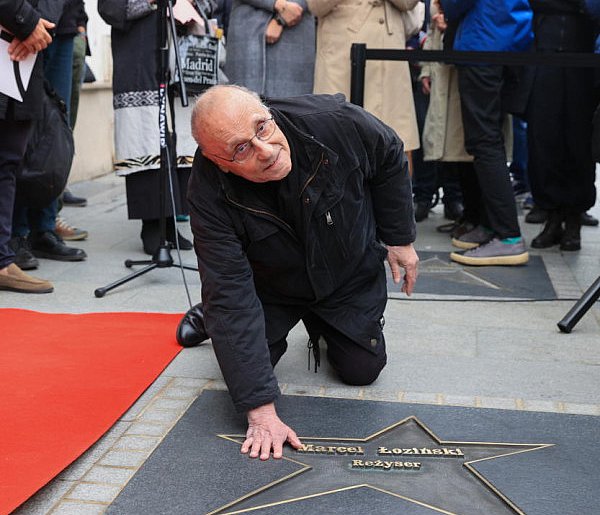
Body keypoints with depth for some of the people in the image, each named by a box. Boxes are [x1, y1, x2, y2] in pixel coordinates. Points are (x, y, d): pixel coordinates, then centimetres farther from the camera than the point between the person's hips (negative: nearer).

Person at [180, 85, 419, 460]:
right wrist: (261, 411, -39)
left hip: (350, 275, 2)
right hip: (270, 287, -1)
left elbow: (390, 157, -10)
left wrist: (399, 239, -3)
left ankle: (322, 327, 37)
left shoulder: (336, 121, -34)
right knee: (243, 371, -4)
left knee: (361, 371, 5)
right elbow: (231, 298, -35)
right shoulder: (210, 197, -35)